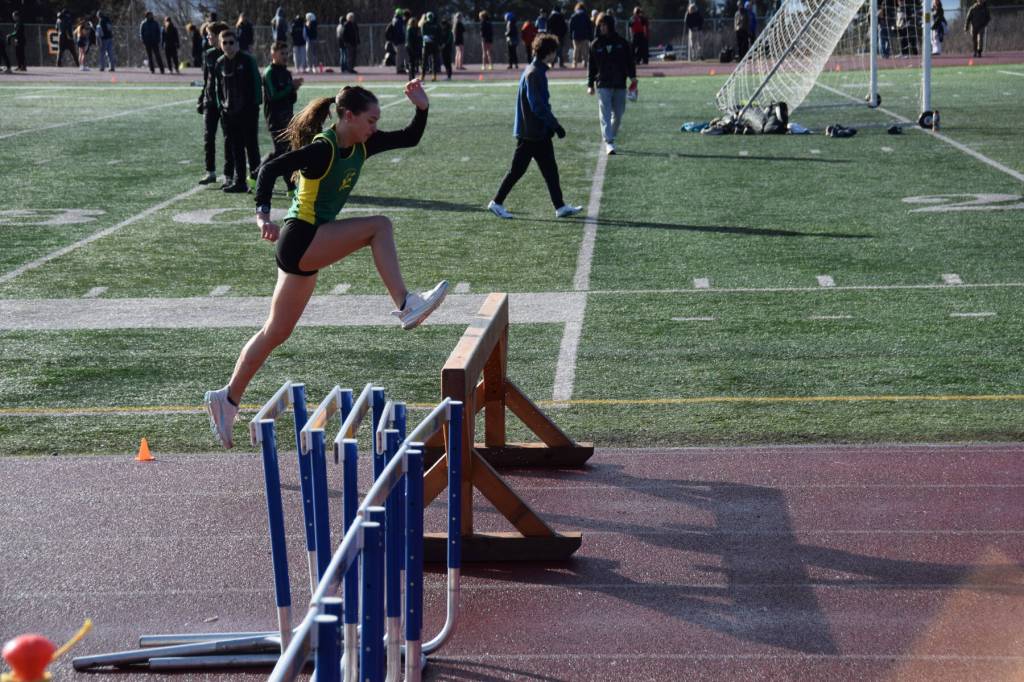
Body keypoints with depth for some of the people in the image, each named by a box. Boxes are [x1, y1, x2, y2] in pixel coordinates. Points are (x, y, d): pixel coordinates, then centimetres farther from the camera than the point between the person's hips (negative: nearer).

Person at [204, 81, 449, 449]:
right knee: (379, 227, -17)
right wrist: (263, 214, -34)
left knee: (276, 332, 13)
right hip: (300, 239, -9)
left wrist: (422, 108, -2)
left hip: (309, 249, 9)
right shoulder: (322, 149, -18)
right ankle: (405, 305, -20)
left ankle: (227, 398, 21)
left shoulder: (360, 146, 7)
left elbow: (409, 139, 14)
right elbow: (270, 169, -22)